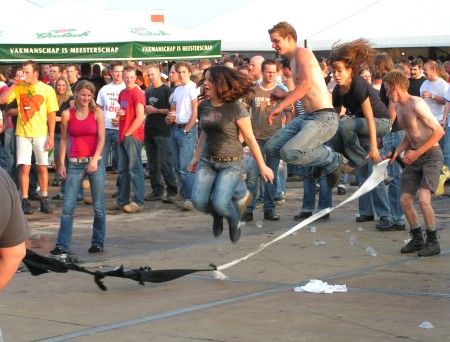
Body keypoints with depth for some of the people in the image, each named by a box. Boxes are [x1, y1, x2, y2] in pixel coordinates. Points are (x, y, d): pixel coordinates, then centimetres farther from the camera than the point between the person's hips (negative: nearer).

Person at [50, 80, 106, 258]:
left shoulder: (97, 113, 1)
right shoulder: (67, 114, 4)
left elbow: (101, 138, -3)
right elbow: (63, 140, 7)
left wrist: (94, 160, -14)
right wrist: (61, 163, 2)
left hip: (95, 162, -1)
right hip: (75, 163, 1)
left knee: (98, 206, 3)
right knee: (68, 206, -4)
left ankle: (98, 243, 15)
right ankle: (62, 245, -1)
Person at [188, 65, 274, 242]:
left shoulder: (235, 109, -12)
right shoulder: (203, 106, 4)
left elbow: (250, 138, -6)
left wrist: (262, 166, -2)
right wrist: (196, 157, 21)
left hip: (231, 164, -5)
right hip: (207, 162, 5)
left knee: (219, 203, -21)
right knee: (199, 201, -14)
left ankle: (234, 218, 16)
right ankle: (217, 215, 22)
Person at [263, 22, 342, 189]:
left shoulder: (302, 53, -9)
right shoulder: (293, 61, 20)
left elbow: (307, 83, -26)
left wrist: (281, 106, -25)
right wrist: (284, 95, 21)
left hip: (324, 118, -10)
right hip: (307, 117, 10)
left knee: (289, 153, -27)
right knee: (270, 148, 3)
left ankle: (332, 160, -3)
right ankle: (321, 154, 11)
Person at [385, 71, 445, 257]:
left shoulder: (416, 104, -18)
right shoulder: (398, 107, 9)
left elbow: (439, 131, -20)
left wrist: (417, 152, -18)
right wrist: (396, 152, 2)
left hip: (431, 155, -9)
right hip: (414, 156, 9)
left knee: (423, 200, -19)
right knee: (405, 200, 4)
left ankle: (433, 242, -3)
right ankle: (417, 239, 21)